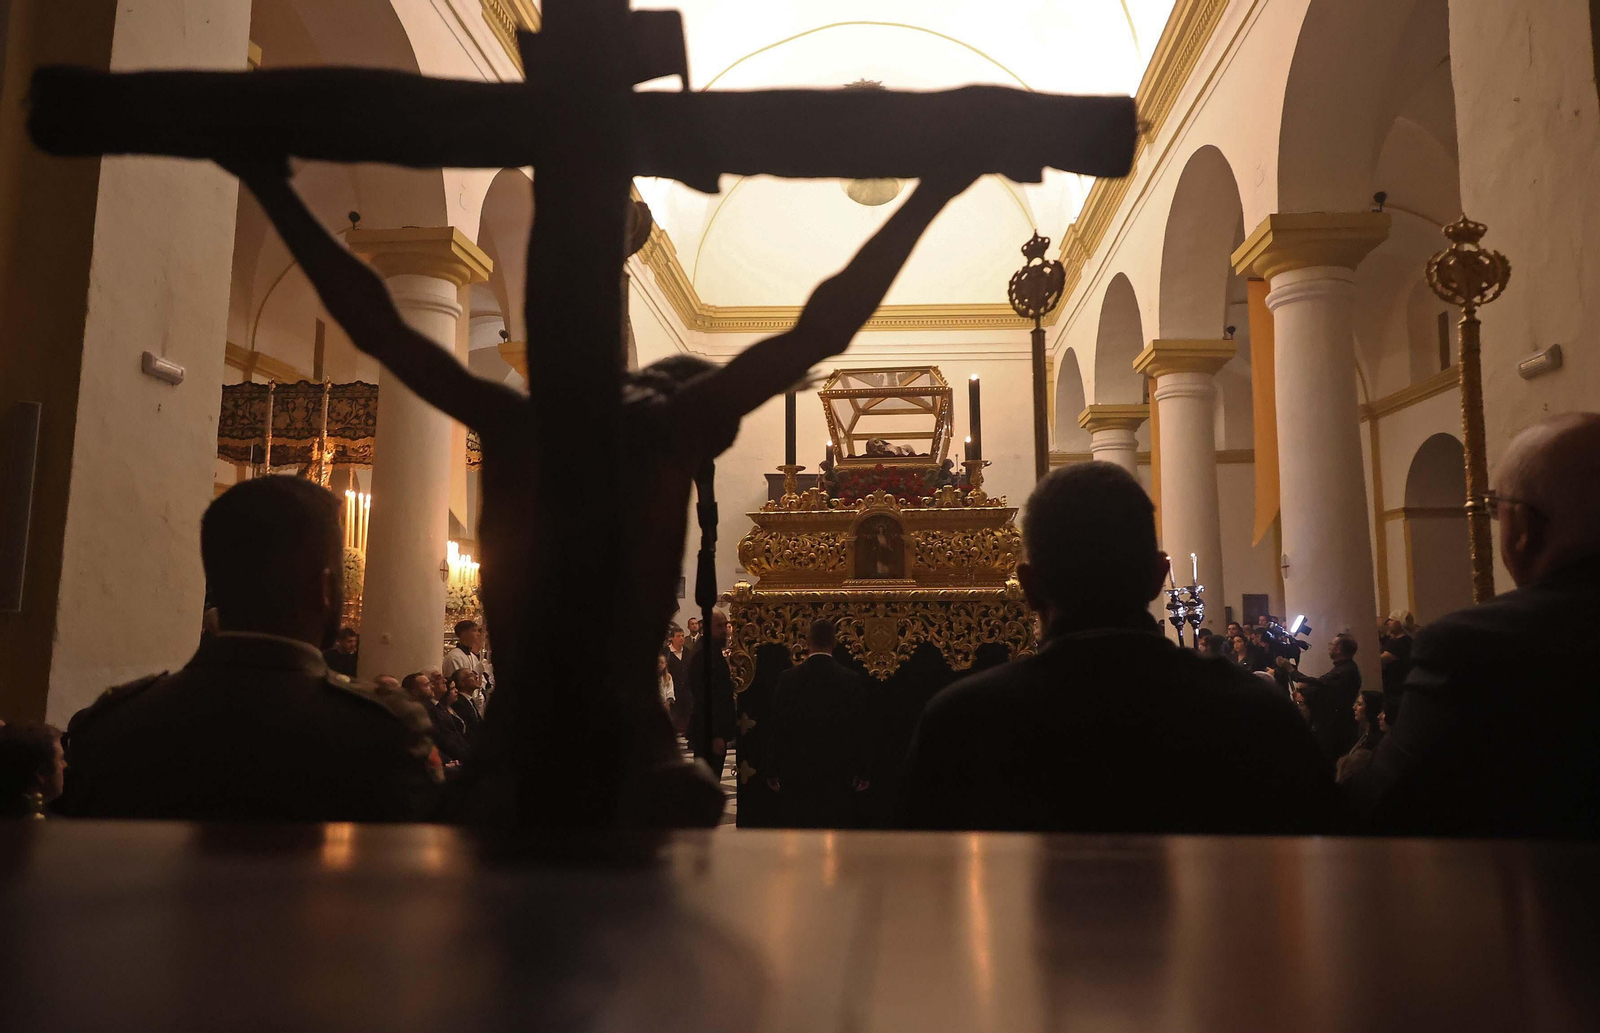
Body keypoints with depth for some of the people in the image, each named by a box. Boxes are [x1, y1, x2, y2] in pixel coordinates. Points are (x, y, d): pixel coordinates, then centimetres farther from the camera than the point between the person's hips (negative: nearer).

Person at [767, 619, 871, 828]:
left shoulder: (788, 679, -5)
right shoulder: (852, 679, -4)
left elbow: (778, 729, -1)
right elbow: (859, 729, -1)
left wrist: (775, 771, 7)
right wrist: (861, 772, 7)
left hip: (797, 770, 0)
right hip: (838, 770, 0)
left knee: (801, 828, 6)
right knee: (833, 827, 6)